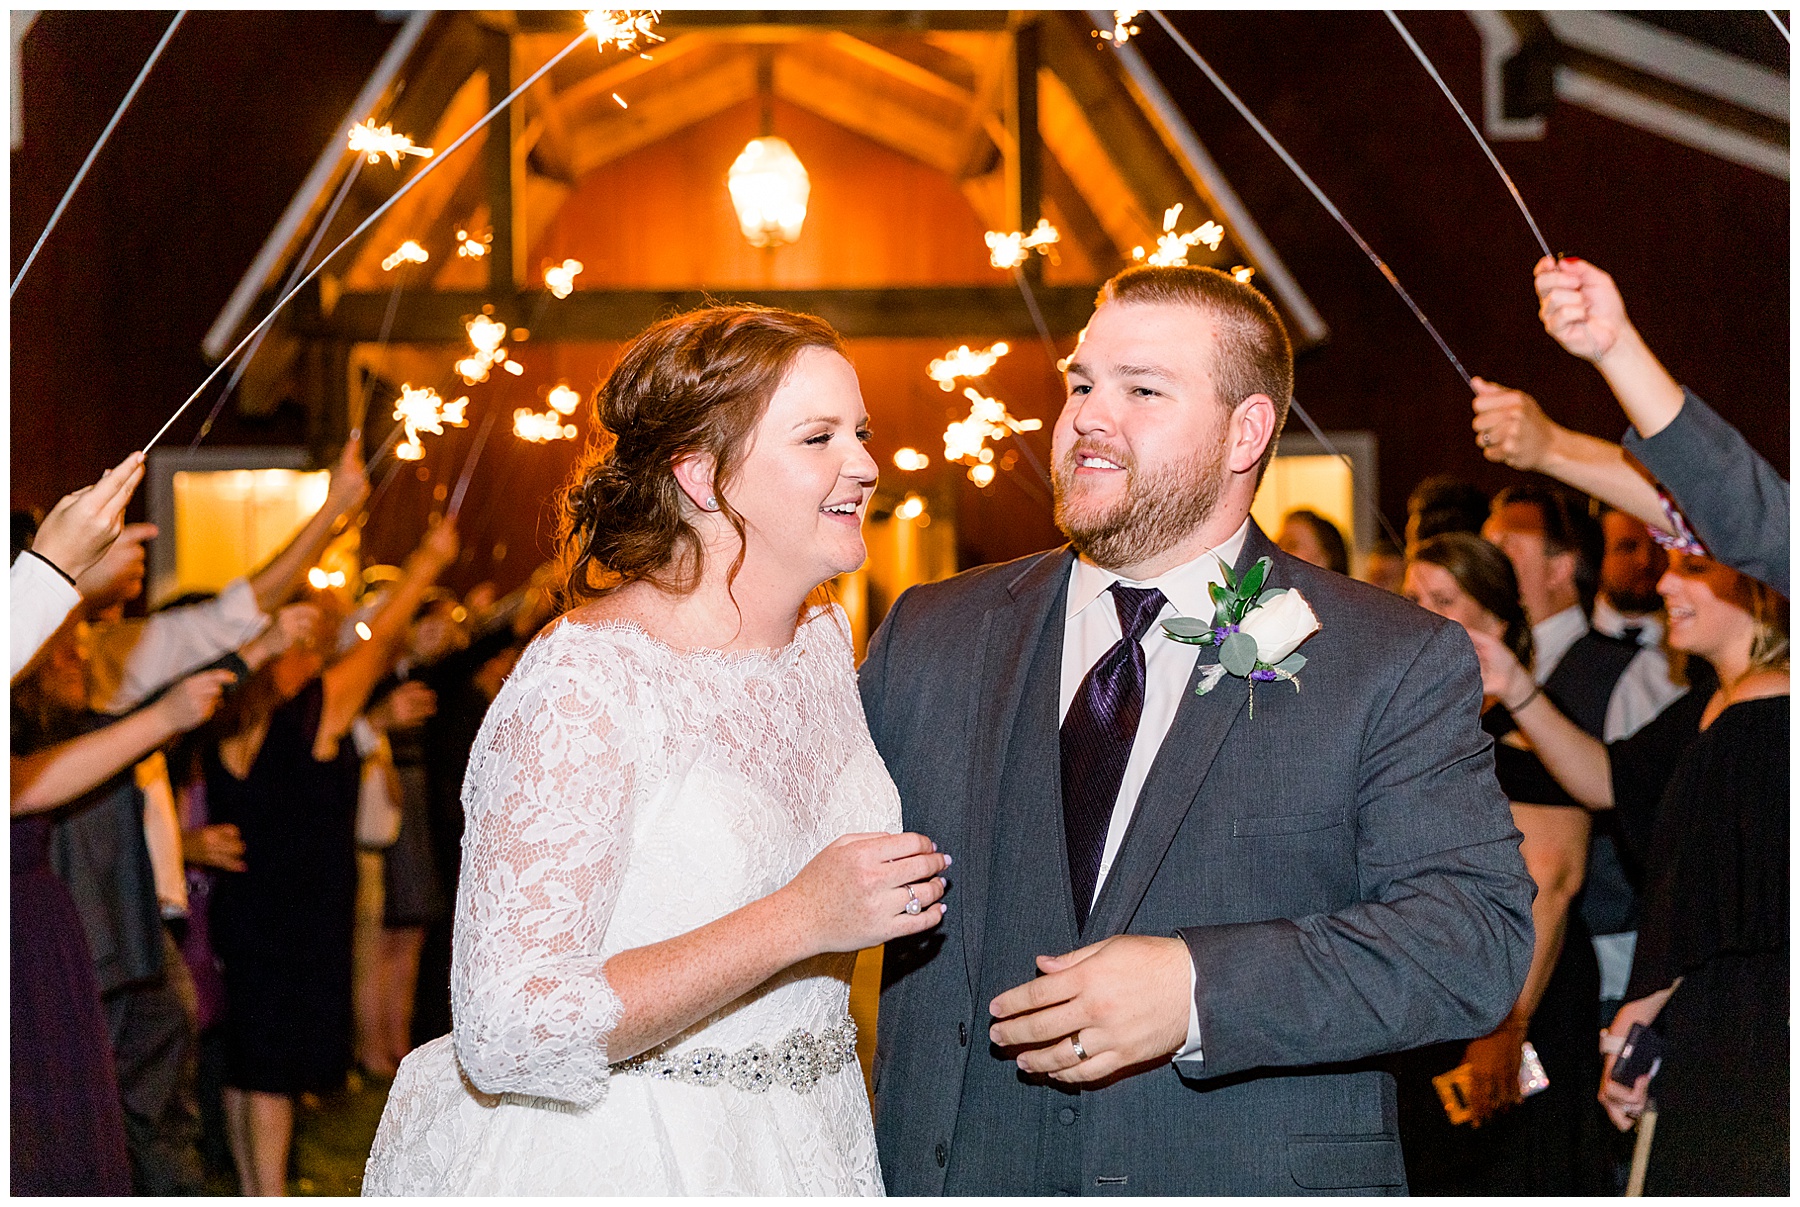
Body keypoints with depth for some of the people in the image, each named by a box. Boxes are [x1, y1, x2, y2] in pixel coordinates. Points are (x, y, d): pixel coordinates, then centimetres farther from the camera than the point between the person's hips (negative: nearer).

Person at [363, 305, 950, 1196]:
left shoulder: (825, 640, 4)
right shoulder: (584, 681, -22)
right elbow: (506, 1032, -29)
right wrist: (799, 922, -28)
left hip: (808, 1147, 7)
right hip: (610, 1156, -7)